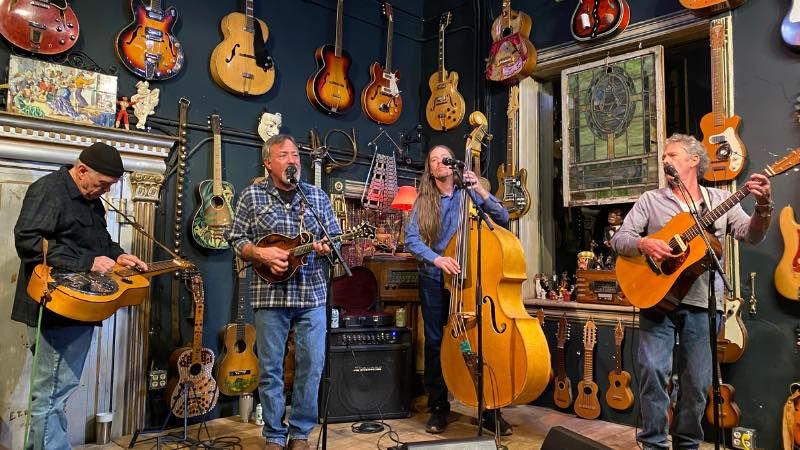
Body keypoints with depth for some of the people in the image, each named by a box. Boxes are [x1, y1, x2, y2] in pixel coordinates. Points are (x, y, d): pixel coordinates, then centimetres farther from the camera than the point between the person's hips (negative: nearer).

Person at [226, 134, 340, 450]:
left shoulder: (318, 196, 9)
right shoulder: (252, 195, 3)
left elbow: (335, 236, 10)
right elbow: (236, 239, 4)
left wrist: (327, 247, -11)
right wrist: (261, 253, -13)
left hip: (312, 293, 2)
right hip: (270, 293, -2)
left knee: (312, 364, 4)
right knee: (270, 367, 6)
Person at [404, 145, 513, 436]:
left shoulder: (469, 194, 4)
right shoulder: (423, 202, 6)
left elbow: (503, 219, -6)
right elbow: (411, 239, -5)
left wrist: (480, 190, -16)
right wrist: (435, 258, -22)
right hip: (434, 281, 1)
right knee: (435, 343, 5)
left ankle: (490, 411, 12)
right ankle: (438, 408, 20)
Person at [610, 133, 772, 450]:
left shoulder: (720, 199, 11)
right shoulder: (650, 200, 8)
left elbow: (751, 235, 0)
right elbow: (618, 239, 1)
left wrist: (763, 207, -18)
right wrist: (643, 243, -19)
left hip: (702, 303, 2)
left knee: (697, 382, 7)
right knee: (653, 370, -10)